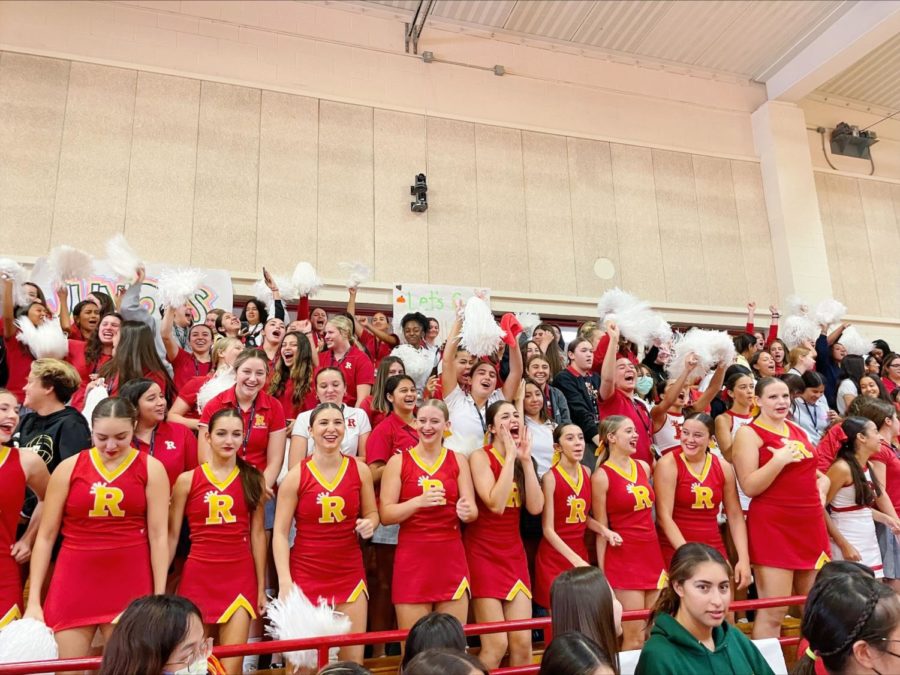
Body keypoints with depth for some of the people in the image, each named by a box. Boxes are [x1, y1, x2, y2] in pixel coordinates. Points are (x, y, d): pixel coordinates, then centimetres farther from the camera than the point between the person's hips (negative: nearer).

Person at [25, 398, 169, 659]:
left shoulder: (151, 469, -2)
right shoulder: (69, 468, 1)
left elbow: (159, 536, -3)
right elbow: (46, 535, 4)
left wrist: (159, 598, -5)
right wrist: (33, 599, 1)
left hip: (130, 584, -1)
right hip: (74, 582, 1)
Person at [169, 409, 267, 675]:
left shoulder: (253, 479, 2)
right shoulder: (187, 480, -1)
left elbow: (257, 534, 4)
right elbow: (171, 535, 3)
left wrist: (262, 586, 4)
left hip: (241, 577, 0)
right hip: (198, 576, 0)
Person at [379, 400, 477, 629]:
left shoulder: (458, 461, 7)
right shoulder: (398, 462, 0)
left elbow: (473, 511, 2)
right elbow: (386, 514, -5)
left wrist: (466, 512, -21)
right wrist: (418, 501, -22)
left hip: (451, 558, 2)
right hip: (412, 558, -2)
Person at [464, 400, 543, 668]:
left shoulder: (520, 460, 7)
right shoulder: (480, 456, -10)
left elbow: (535, 507, -5)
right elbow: (495, 504, -24)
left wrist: (526, 459, -9)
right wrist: (510, 455, -19)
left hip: (514, 553, 6)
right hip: (483, 553, -5)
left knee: (522, 642, 4)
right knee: (496, 645, -8)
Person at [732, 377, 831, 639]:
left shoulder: (799, 431, 15)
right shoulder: (749, 433, -7)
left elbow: (814, 472, 29)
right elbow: (749, 487, -14)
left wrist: (820, 487, 8)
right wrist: (779, 460, -22)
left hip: (810, 524, 7)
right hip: (772, 527, -7)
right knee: (773, 611, -7)